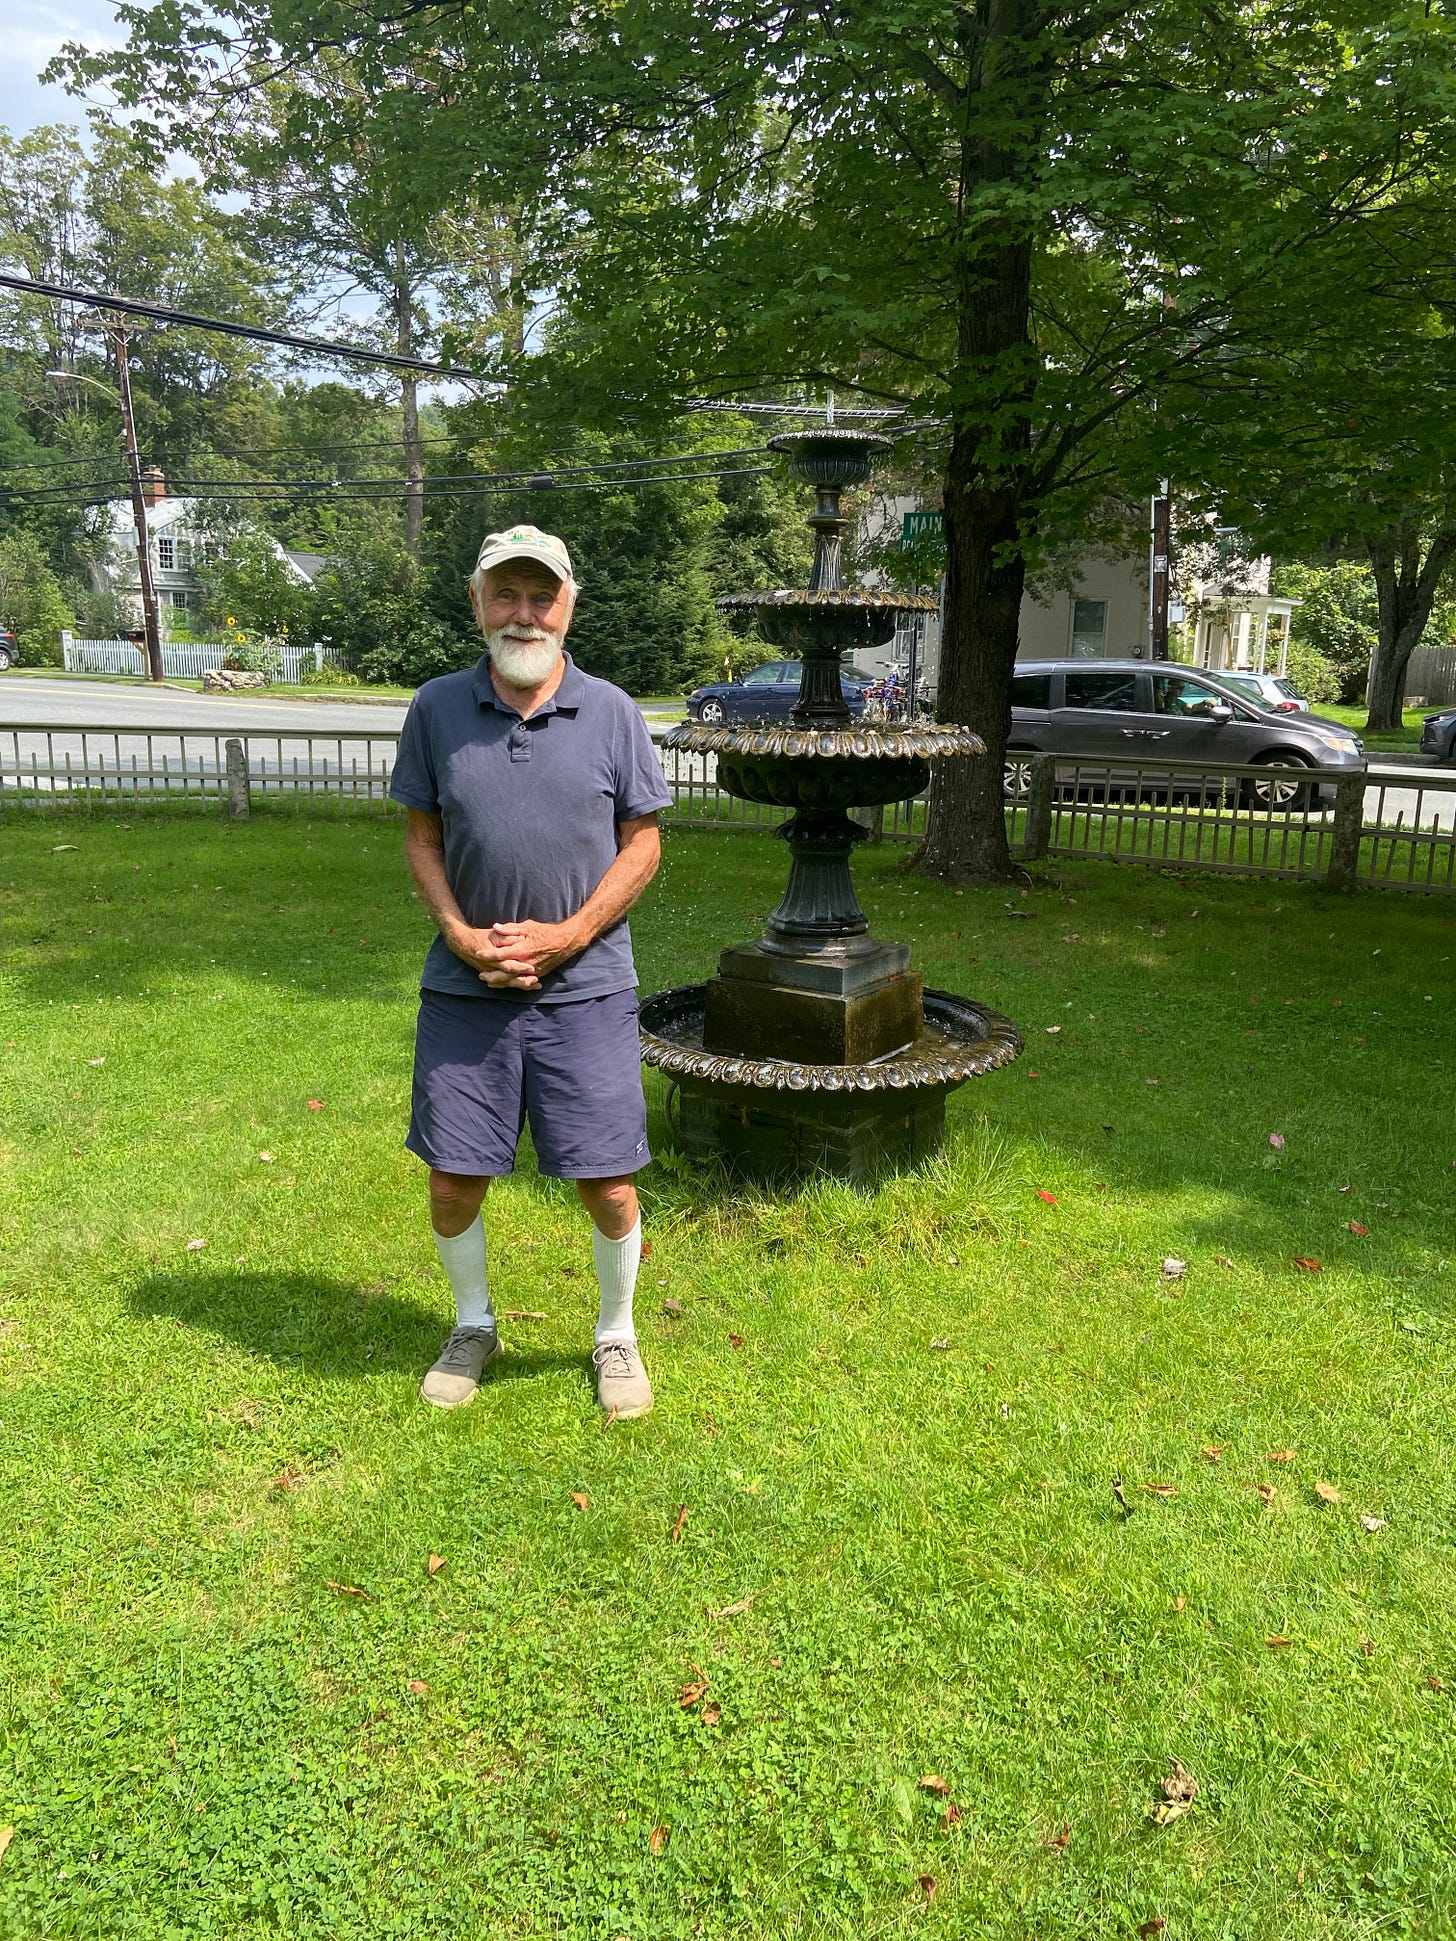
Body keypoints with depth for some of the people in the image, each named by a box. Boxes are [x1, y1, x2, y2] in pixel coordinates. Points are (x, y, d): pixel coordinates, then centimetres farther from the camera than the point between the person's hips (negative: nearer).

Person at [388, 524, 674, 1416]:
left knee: (609, 1187, 2)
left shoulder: (612, 712, -1)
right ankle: (474, 1326, 35)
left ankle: (618, 1336, 29)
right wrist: (460, 933, -8)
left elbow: (643, 845, 1)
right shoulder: (437, 708, 2)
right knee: (453, 1183, 8)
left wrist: (568, 935, -11)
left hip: (586, 985, -1)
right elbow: (422, 835, 8)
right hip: (466, 985, 2)